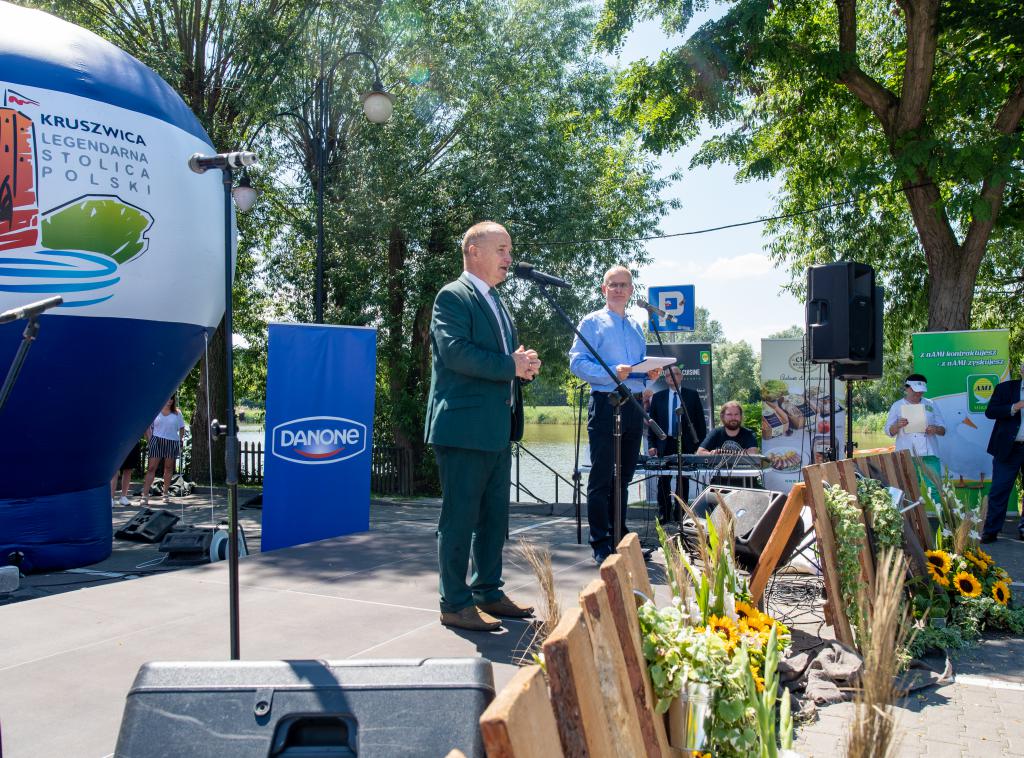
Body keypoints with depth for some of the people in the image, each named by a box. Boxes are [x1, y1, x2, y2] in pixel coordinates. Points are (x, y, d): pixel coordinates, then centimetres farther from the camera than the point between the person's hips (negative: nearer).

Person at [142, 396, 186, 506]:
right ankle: (145, 495, -8)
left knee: (169, 468, 7)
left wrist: (180, 441, 3)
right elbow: (148, 428, 7)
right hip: (157, 441, -2)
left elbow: (182, 429, 14)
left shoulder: (177, 413, 11)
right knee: (151, 468, -7)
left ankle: (166, 493, 18)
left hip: (172, 442, 2)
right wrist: (150, 441, -3)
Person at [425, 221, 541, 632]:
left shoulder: (497, 304, 22)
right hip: (464, 427, -9)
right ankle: (455, 603, 6)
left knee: (494, 517, 14)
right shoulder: (453, 297, -7)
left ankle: (488, 592, 26)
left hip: (497, 429, 9)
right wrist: (511, 365, -17)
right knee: (460, 517, -2)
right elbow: (456, 351, -21)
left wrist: (524, 364, 3)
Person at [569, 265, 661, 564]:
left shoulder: (636, 326, 21)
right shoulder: (592, 322, 0)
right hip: (605, 402, -7)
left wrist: (650, 373, 2)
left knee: (624, 474, 13)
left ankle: (618, 537, 24)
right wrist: (612, 373, -23)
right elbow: (577, 362, -10)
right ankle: (600, 545, 1)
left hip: (634, 404, 7)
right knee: (602, 477, -4)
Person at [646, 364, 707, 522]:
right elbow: (652, 422, 7)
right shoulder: (657, 397, 7)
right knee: (663, 481, 0)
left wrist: (701, 444, 0)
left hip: (686, 444, 0)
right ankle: (663, 516, 7)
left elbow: (700, 420, 5)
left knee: (683, 480, 5)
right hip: (665, 444, 1)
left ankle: (680, 515, 12)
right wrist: (651, 445, -1)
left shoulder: (692, 395, 5)